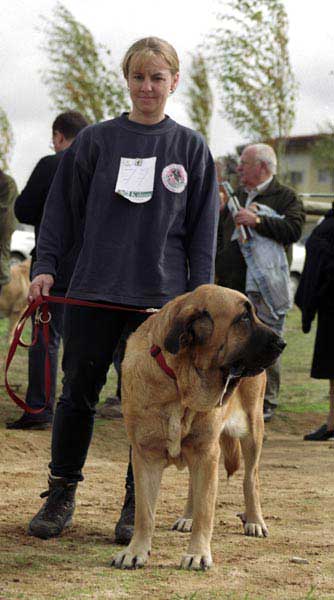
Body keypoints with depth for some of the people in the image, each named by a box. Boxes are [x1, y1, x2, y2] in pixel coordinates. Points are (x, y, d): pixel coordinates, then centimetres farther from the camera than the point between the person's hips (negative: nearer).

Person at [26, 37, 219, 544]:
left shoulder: (190, 148, 6)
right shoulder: (96, 141, 6)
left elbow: (203, 227, 7)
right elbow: (63, 208, 9)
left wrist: (200, 293, 0)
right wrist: (45, 266, -1)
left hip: (162, 294, 0)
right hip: (95, 291, 0)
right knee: (78, 393, 3)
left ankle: (137, 505, 13)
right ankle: (61, 493, 17)